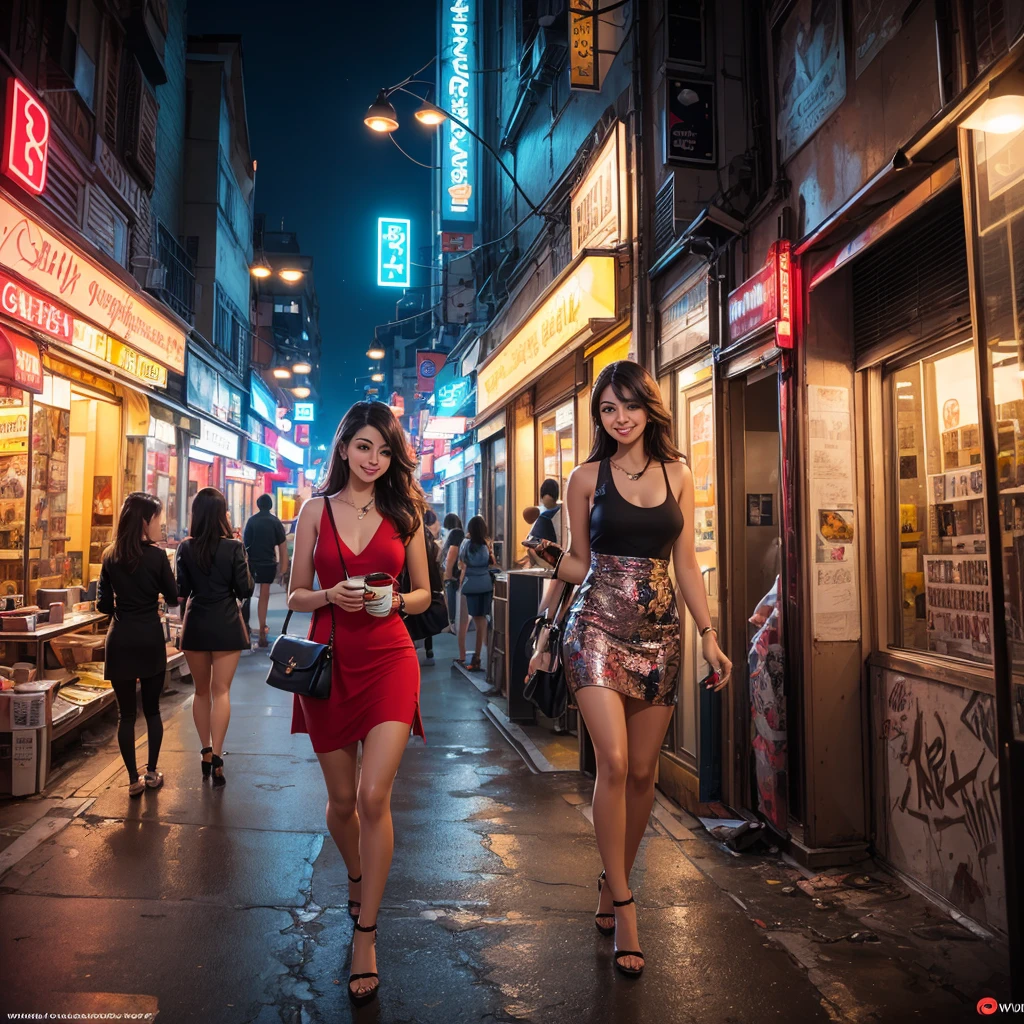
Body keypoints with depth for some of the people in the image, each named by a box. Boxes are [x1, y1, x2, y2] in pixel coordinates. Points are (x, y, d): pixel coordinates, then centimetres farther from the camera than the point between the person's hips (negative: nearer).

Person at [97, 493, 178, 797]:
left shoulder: (110, 556, 1)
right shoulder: (156, 555, -10)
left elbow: (103, 603, 5)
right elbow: (172, 598, -1)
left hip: (120, 639, 2)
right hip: (150, 638, -2)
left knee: (126, 712, 8)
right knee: (152, 709, 13)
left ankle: (134, 779, 13)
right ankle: (151, 773, 21)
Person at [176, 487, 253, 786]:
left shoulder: (185, 548, -3)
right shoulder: (233, 547, -10)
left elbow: (180, 592, 0)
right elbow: (245, 590, -7)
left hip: (196, 625, 2)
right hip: (226, 625, -2)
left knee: (201, 691, 16)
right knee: (221, 691, 2)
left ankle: (206, 753, 20)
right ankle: (216, 757, -5)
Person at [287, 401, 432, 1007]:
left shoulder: (404, 513, 5)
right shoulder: (317, 511, 5)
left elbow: (424, 594, 9)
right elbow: (297, 596, 6)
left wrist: (393, 602, -11)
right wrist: (334, 596, -14)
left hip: (389, 659, -1)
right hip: (330, 661, 1)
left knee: (373, 795, -12)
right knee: (342, 799, 13)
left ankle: (366, 936, 5)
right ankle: (356, 876, 45)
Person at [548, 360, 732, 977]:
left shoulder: (678, 475, 8)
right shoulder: (587, 478, 3)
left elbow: (687, 563, 8)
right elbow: (578, 561, 10)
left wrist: (710, 635, 4)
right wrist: (551, 562, -12)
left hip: (660, 631, 3)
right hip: (599, 626, -2)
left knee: (643, 772, 7)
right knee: (614, 762, -12)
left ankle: (614, 882, 28)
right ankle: (623, 904, 4)